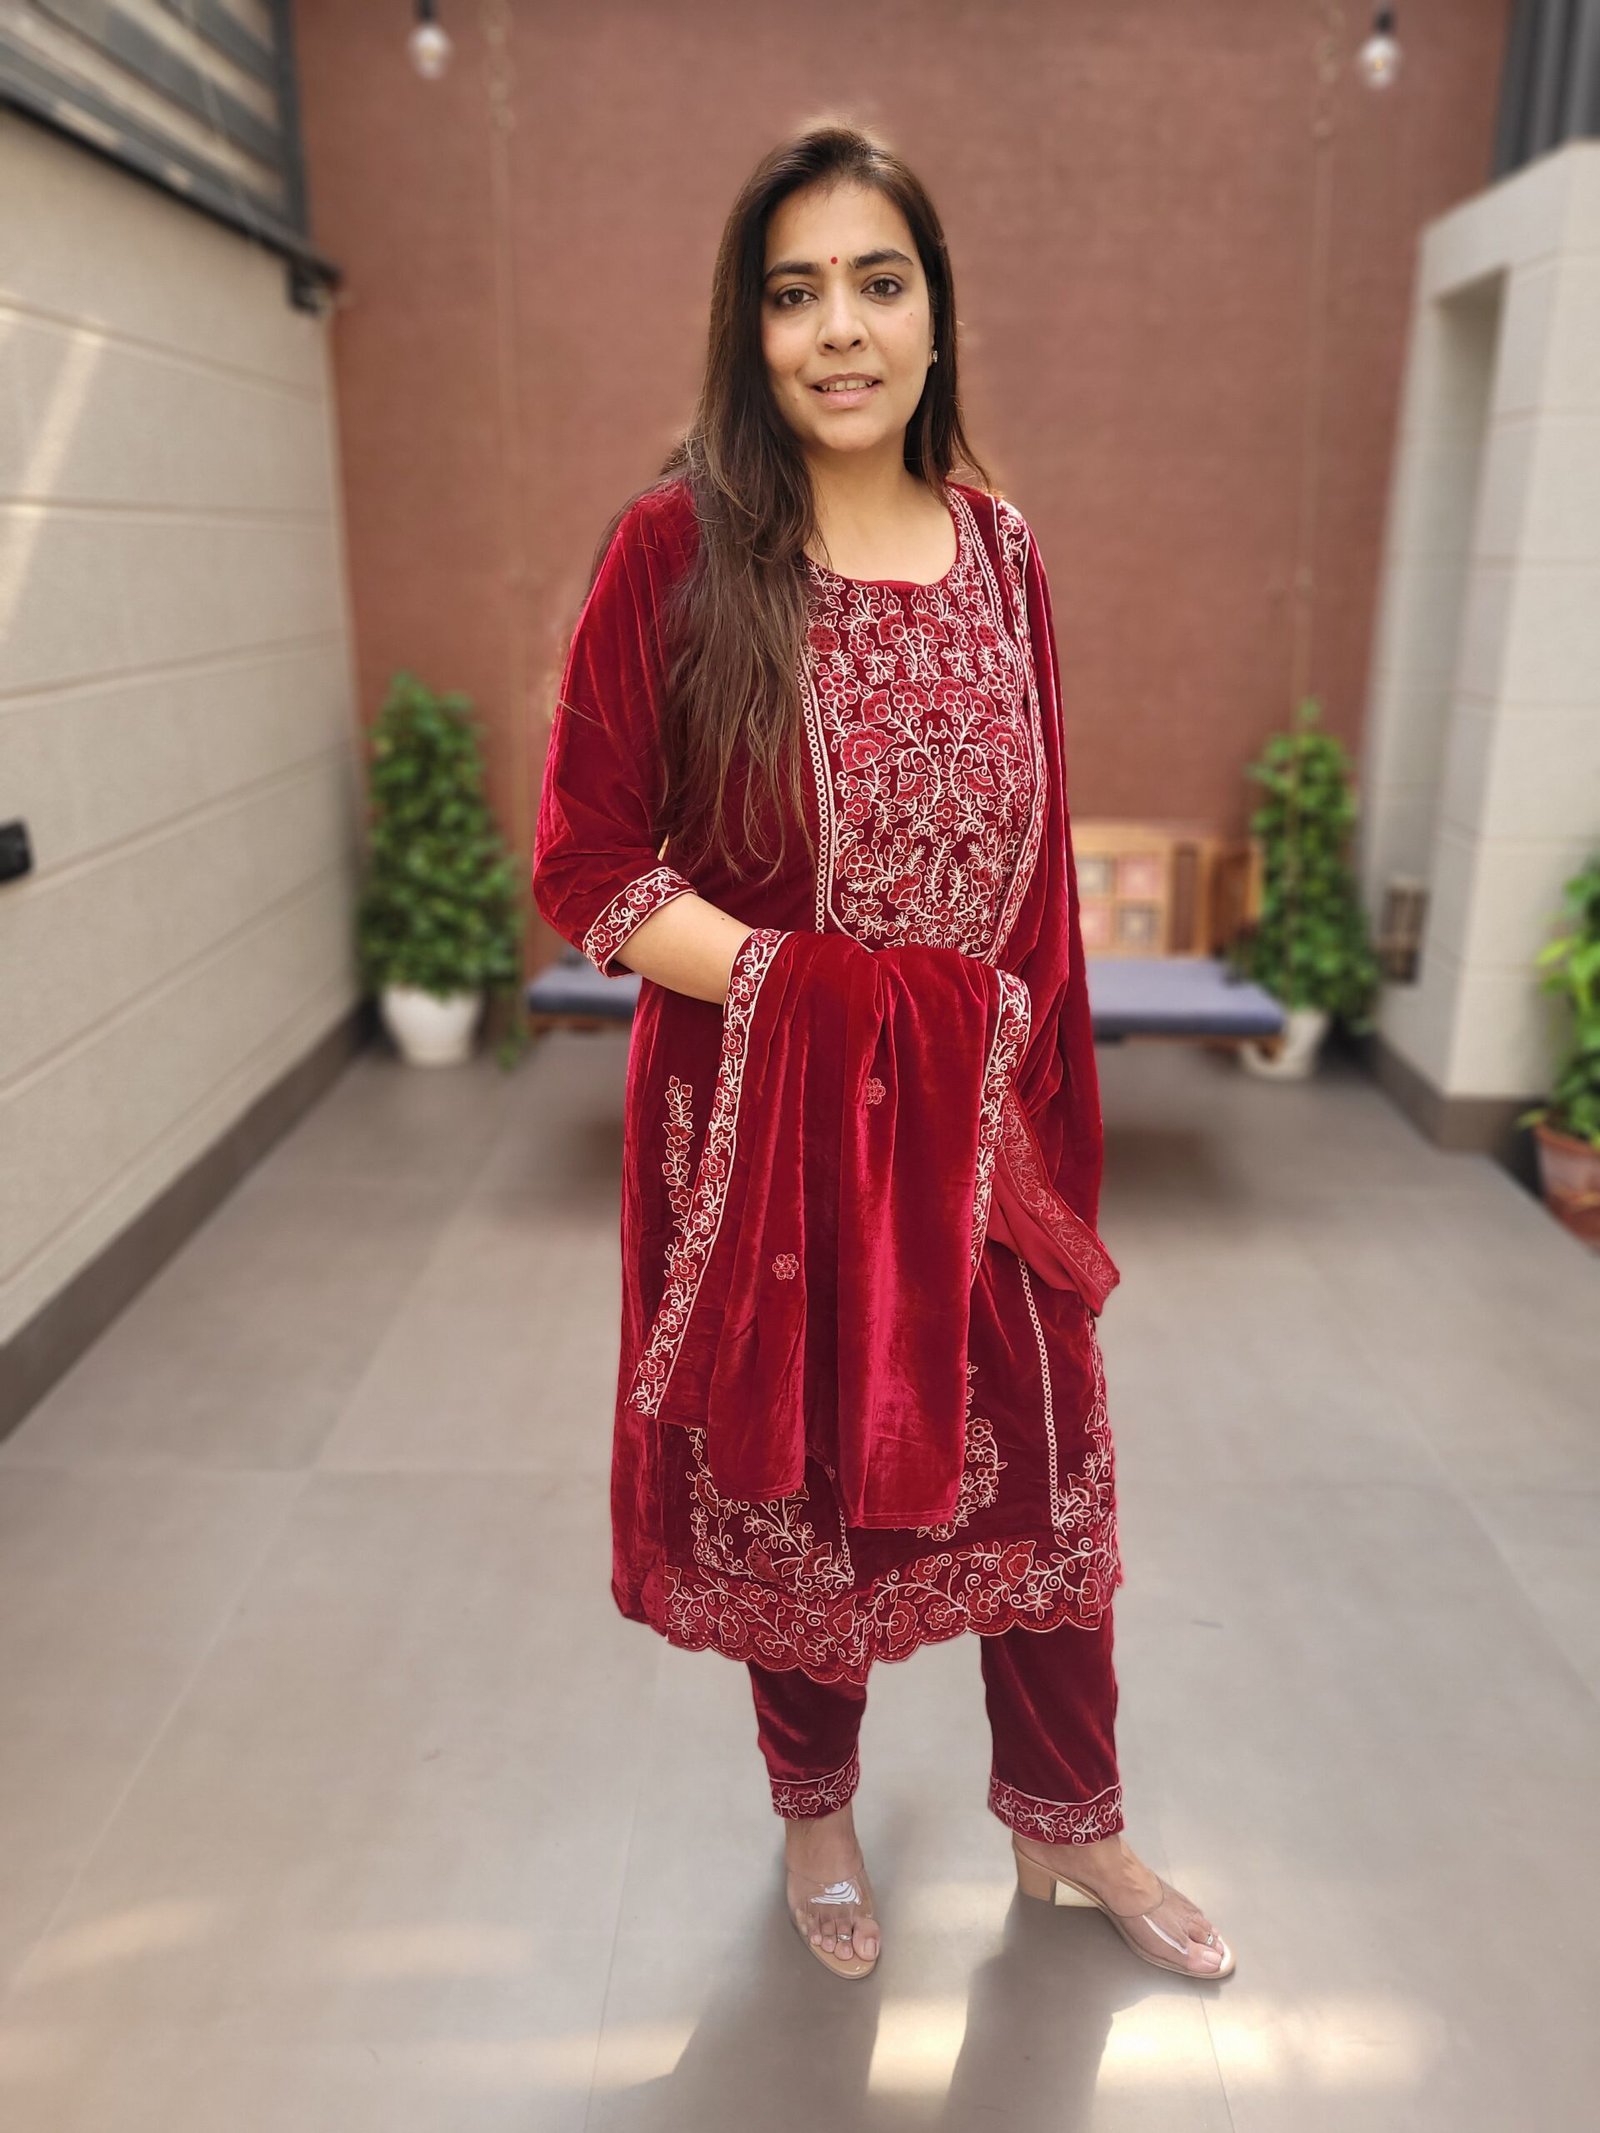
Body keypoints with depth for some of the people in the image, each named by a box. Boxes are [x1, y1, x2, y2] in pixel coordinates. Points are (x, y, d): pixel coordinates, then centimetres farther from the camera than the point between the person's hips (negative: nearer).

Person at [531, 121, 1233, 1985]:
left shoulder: (998, 549, 2)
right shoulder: (677, 547, -10)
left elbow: (1041, 865, 6)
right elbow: (585, 867, -11)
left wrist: (1044, 1103, 5)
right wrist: (806, 991, -21)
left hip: (975, 1124, 4)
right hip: (763, 1125, -3)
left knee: (1047, 1471, 15)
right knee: (796, 1487, 15)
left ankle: (1067, 1826, 44)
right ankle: (816, 1812, 47)